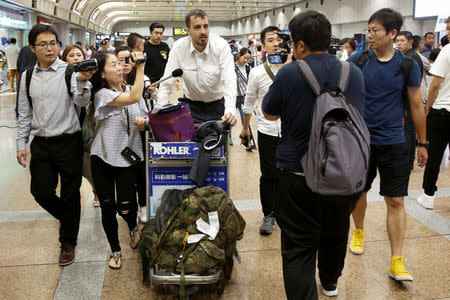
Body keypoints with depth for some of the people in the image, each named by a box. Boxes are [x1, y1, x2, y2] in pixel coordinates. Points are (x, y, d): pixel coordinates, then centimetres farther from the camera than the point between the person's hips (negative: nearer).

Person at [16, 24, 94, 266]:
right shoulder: (27, 77, 6)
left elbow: (81, 102, -21)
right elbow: (25, 113, 12)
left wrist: (82, 81, -41)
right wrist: (21, 144, 10)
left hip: (68, 142, -4)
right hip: (40, 144, 4)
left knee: (70, 194, 6)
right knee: (41, 192, 7)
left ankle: (68, 242, 25)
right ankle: (67, 218, 38)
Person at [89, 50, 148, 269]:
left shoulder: (130, 89, 8)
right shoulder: (102, 94, -9)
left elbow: (145, 121, 14)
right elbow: (134, 98, -24)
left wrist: (142, 123, -10)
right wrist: (140, 67, -18)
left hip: (129, 157, 2)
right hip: (103, 158, -2)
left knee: (126, 207, -8)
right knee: (107, 207, 5)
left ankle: (133, 227, 28)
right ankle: (115, 250, 25)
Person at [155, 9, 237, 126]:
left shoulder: (221, 46, -17)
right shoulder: (178, 47, -12)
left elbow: (229, 81, -27)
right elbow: (166, 83, -11)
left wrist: (230, 111, -43)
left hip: (218, 105, -1)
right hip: (191, 106, 1)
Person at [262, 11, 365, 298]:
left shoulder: (289, 73, -14)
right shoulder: (354, 73, -1)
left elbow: (270, 113, 1)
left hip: (298, 176, -5)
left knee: (298, 247, 3)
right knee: (335, 235, 25)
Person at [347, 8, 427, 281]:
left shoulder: (407, 64, -4)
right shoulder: (358, 60, -2)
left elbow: (417, 106, 3)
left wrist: (423, 143, 7)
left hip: (394, 143, -1)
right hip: (361, 140, 1)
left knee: (396, 201, 0)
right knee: (359, 192, 15)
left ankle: (397, 262, 6)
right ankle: (359, 230, 42)